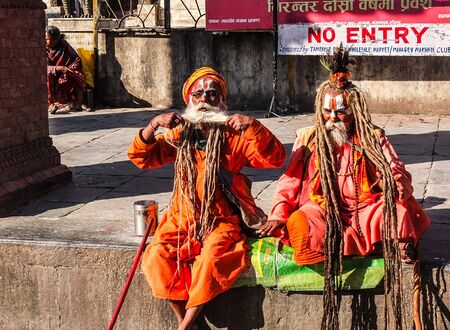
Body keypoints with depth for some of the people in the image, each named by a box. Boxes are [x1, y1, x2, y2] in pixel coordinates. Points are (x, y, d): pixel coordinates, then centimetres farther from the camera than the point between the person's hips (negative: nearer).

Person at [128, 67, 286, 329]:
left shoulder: (235, 136, -1)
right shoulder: (179, 135, 8)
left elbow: (275, 159, -12)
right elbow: (141, 157, 2)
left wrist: (254, 126, -28)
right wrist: (153, 126, -16)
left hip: (223, 218, -3)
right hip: (185, 217, 3)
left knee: (211, 259, -30)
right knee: (157, 255, -22)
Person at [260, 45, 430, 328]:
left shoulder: (373, 139, 9)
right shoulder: (310, 141, 9)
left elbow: (397, 172, 0)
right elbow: (290, 181, 5)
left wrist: (398, 181, -27)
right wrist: (279, 216, -11)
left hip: (366, 210, 0)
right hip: (326, 213, 0)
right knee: (302, 223, -34)